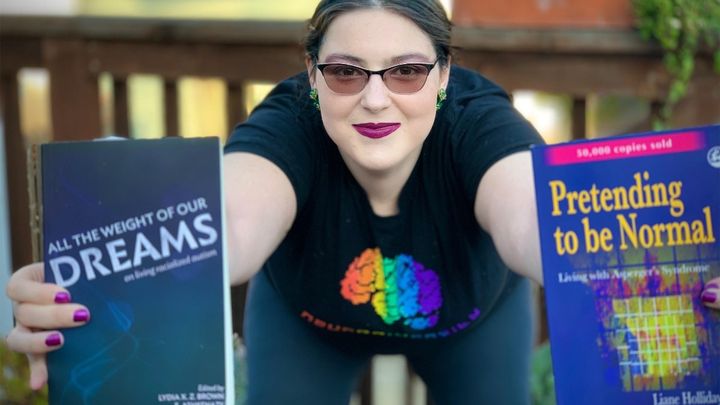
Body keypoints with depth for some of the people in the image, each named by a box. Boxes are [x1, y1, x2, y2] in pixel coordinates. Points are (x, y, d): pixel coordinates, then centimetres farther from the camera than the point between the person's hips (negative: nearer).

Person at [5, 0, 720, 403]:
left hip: (472, 319, 0)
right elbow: (226, 226, -59)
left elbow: (538, 220, -58)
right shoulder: (286, 126, -37)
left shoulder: (478, 123, -37)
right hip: (309, 320, 0)